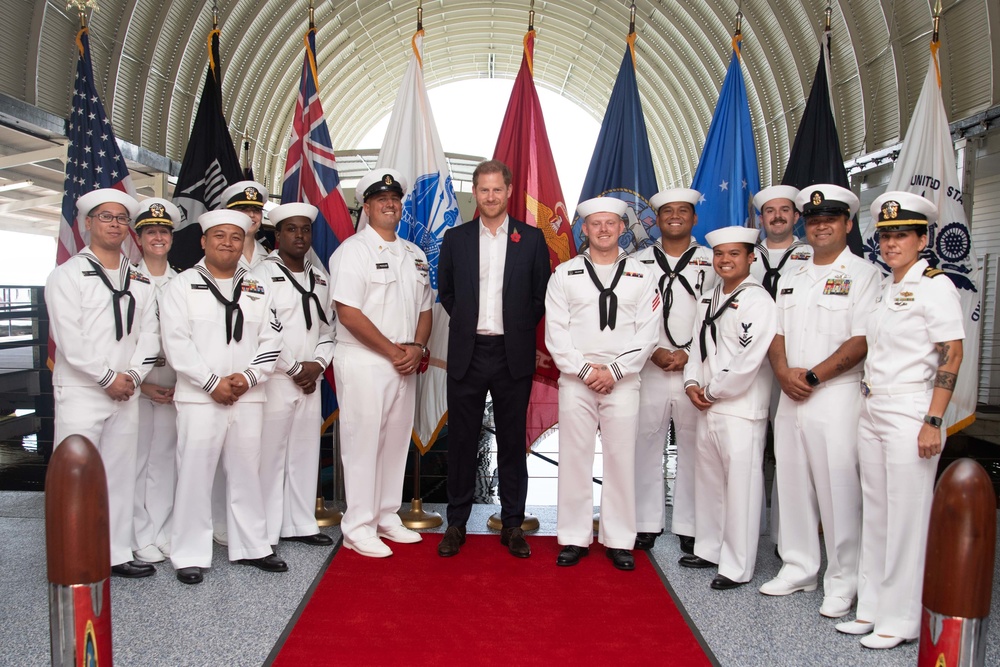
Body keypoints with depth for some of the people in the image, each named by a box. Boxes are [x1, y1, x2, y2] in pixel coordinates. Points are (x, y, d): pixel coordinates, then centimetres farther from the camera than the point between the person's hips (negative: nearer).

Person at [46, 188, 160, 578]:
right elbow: (69, 339, -10)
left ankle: (117, 555, 18)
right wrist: (108, 377, -11)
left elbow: (149, 334, 8)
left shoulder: (140, 281, 14)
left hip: (126, 394, 5)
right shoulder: (68, 275, -1)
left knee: (120, 476, 9)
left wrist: (134, 376, -6)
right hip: (79, 392, -5)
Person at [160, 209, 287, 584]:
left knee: (247, 474, 10)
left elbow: (271, 341, 7)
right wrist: (212, 383, -12)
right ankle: (190, 556, 12)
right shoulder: (182, 286, 3)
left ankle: (251, 547, 22)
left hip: (248, 398, 3)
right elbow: (176, 343, -6)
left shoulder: (257, 289, 13)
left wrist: (247, 377, -8)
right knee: (194, 475, 0)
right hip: (199, 399, -3)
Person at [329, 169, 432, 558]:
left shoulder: (414, 255, 14)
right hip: (364, 362, -6)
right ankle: (359, 528, 11)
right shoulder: (353, 250, -7)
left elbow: (425, 309, 16)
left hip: (405, 364, 7)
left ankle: (387, 518, 27)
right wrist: (393, 351, -13)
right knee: (363, 443, -1)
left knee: (396, 442, 13)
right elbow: (348, 313, -15)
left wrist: (416, 348, -3)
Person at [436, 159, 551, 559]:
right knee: (461, 440, 7)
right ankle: (456, 522, 20)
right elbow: (445, 292, 15)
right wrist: (467, 322, 6)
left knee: (512, 441, 7)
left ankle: (512, 523, 20)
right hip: (466, 354, 1)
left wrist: (519, 329, 2)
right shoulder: (455, 239, 7)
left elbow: (541, 295, 7)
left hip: (513, 356, -1)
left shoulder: (531, 238, 4)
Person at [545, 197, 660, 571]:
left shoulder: (642, 276, 8)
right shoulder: (565, 274, 7)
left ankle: (619, 540, 15)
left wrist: (614, 370, -9)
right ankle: (574, 538, 15)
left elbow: (647, 333, 1)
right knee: (574, 458, 3)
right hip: (575, 382, 0)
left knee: (621, 459, 3)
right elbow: (555, 330, 0)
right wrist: (584, 370, -9)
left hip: (622, 382, 0)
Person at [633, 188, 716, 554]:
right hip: (650, 369, 1)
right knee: (647, 445, 4)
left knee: (693, 448, 3)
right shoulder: (640, 262, 10)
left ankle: (688, 526, 14)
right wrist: (654, 351, -6)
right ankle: (647, 523, 15)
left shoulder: (711, 261, 7)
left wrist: (688, 353, -8)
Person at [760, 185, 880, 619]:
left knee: (838, 491, -1)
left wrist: (811, 377, -14)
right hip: (789, 398, 6)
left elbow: (862, 341, -12)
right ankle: (799, 569, 26)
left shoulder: (863, 274, -3)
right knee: (793, 486, 11)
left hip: (836, 396, -6)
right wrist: (784, 372, -5)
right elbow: (777, 332, 13)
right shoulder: (792, 277, 17)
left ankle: (842, 584, 13)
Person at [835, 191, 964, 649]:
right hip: (872, 412, 8)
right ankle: (872, 607, 24)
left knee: (907, 518, 0)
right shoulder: (885, 288, 14)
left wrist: (932, 422, -19)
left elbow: (952, 357, -14)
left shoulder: (934, 285, -8)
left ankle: (901, 619, 12)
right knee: (874, 513, 12)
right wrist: (867, 400, 15)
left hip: (910, 413, -8)